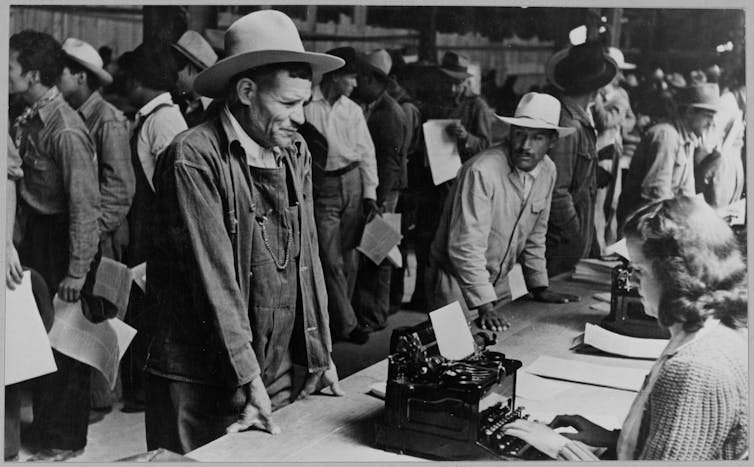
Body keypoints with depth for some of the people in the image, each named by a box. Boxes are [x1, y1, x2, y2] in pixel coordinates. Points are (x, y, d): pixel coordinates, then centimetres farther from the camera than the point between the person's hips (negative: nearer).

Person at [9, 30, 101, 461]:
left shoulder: (66, 131, -21)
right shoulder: (28, 120, 5)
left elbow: (85, 206, -20)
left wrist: (77, 271, -18)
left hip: (60, 240, -8)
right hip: (36, 235, 8)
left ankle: (65, 441, 20)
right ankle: (47, 426, 33)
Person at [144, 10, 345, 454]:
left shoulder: (296, 153, 6)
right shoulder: (194, 159, -15)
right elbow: (214, 279, -18)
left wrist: (320, 354, 9)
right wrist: (249, 380, -18)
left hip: (279, 375, 6)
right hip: (200, 381, -6)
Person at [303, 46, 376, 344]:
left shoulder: (352, 110, 9)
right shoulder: (306, 107, -5)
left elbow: (367, 152, 9)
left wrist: (370, 192, 2)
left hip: (353, 182, 4)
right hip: (322, 188, -4)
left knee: (349, 258, 8)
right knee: (331, 260, -6)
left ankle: (338, 318, 22)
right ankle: (346, 324, 2)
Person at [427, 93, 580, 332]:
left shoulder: (547, 171, -2)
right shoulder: (482, 171, -25)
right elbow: (466, 247, -26)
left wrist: (539, 287, 11)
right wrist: (485, 305, -27)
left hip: (499, 282, 7)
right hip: (458, 283, -6)